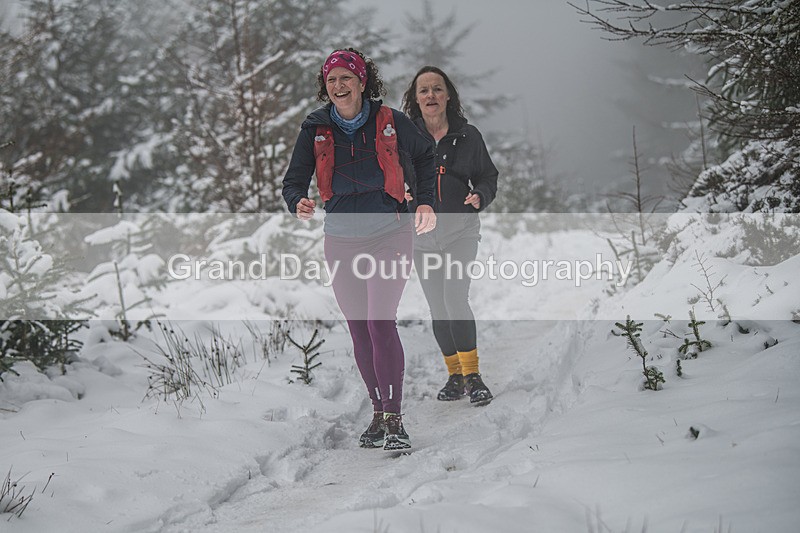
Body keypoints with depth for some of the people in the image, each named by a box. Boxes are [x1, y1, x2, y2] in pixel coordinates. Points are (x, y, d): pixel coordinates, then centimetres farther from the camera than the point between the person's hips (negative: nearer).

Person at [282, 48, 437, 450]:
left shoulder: (391, 123, -2)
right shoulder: (315, 130, 3)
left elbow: (424, 156, 16)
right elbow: (294, 180, 3)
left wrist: (425, 203, 7)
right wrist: (299, 203, -20)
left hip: (389, 236, -3)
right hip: (341, 241, 3)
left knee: (380, 322, -15)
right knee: (359, 330, 6)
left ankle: (394, 419, -12)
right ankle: (379, 412, 18)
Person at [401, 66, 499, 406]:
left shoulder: (467, 136, 0)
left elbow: (488, 177, 8)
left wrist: (480, 196, -13)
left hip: (461, 231, -3)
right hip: (423, 235, 3)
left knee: (455, 299, -19)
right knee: (437, 308, 7)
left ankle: (472, 375, -12)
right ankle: (455, 376, 19)